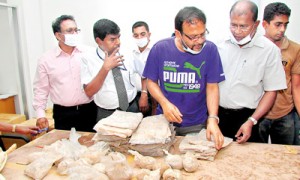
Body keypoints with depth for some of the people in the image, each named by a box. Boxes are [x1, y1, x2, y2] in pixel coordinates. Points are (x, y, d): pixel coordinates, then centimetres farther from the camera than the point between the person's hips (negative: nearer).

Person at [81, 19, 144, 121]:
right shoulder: (88, 59, -10)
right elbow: (89, 92, -16)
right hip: (106, 114, -2)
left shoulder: (128, 54, -4)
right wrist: (105, 68, -26)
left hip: (132, 109, 2)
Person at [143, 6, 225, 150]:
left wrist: (212, 119, -21)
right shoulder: (160, 49, -14)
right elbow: (151, 81, -4)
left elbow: (212, 87, -9)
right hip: (165, 121, 1)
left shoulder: (210, 49, -14)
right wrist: (164, 103, -21)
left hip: (197, 124, 0)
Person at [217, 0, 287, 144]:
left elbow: (271, 91, -6)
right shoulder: (222, 45, -1)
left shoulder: (269, 50, -9)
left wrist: (251, 122, -13)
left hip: (246, 116, -2)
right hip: (218, 113, 3)